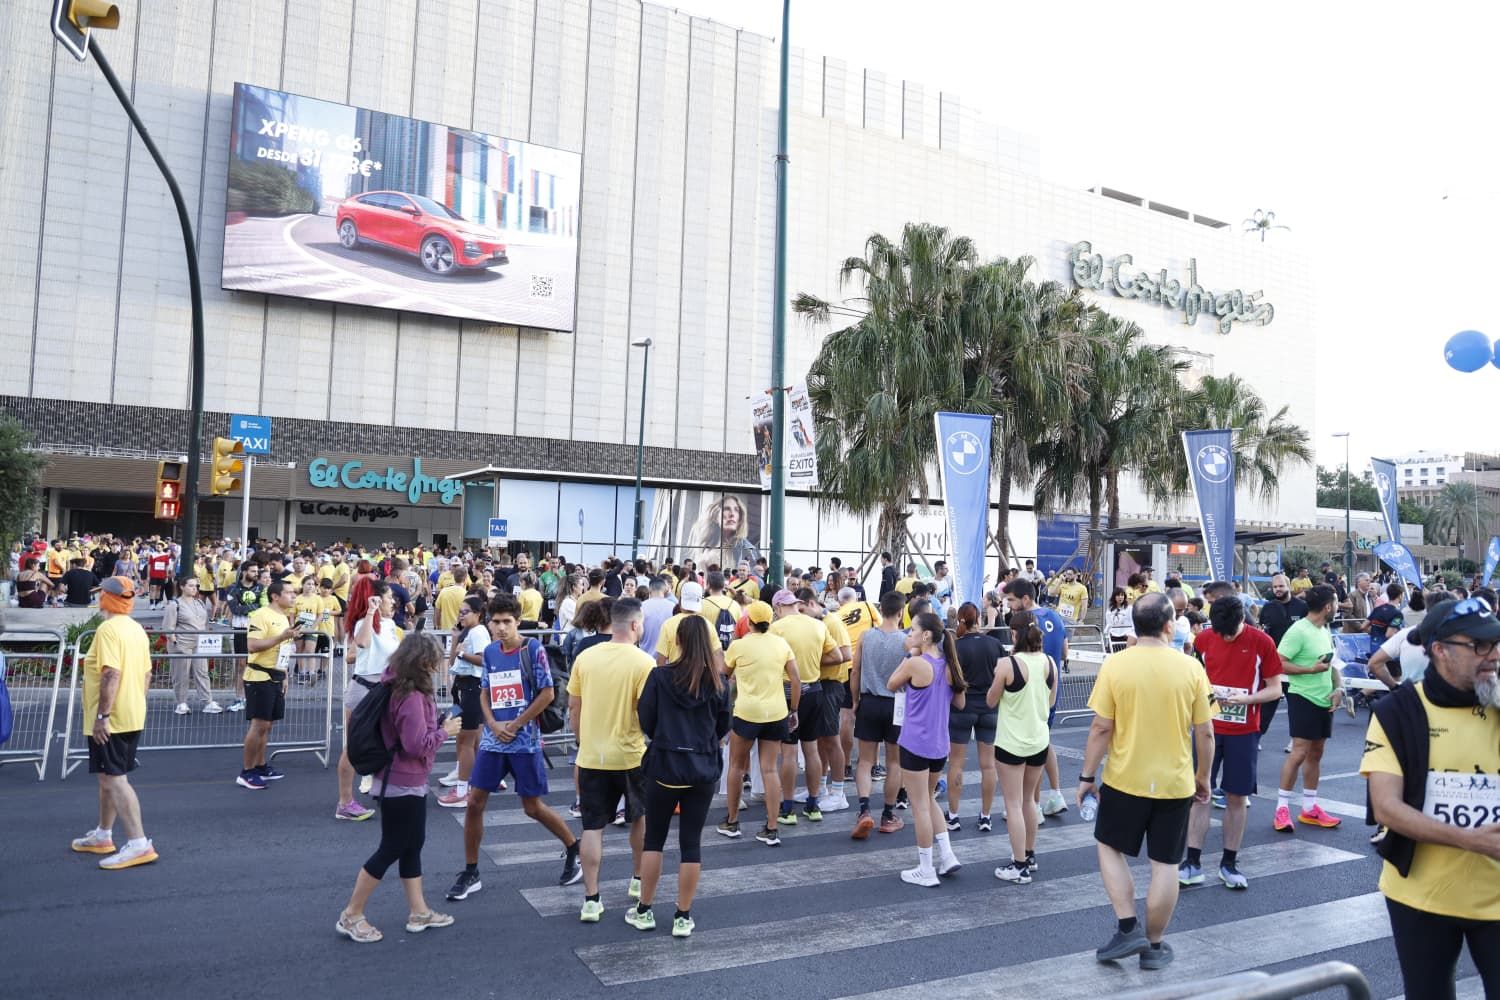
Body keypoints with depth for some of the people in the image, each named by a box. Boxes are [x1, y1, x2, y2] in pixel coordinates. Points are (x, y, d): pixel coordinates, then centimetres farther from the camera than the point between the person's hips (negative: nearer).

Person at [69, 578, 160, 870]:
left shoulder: (108, 629, -16)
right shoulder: (137, 629, 11)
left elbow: (111, 674, -25)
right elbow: (146, 674, 15)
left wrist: (102, 715, -24)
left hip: (111, 720, -9)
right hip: (133, 716, 9)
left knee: (113, 779, -9)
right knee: (109, 776, 21)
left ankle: (139, 844, -14)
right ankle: (103, 836, 33)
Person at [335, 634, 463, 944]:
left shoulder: (398, 688, 4)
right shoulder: (411, 697, -25)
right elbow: (418, 744, -27)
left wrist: (437, 725, 3)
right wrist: (445, 731, -14)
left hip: (408, 782, 10)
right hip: (402, 785, -10)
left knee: (412, 845, 16)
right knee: (391, 849, 2)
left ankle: (419, 912, 27)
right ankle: (351, 916, 14)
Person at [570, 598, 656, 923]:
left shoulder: (585, 657, -1)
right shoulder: (643, 662, -14)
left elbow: (573, 706, 5)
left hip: (591, 756, 2)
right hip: (630, 756, -2)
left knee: (593, 827, 8)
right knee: (640, 818, 22)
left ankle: (591, 899, 8)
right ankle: (638, 880, 35)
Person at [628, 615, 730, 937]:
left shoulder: (660, 676, -10)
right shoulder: (717, 681, -3)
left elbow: (645, 720, -2)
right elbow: (723, 727, 6)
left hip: (664, 766, -2)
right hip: (704, 770, 2)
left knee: (653, 839, 13)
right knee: (691, 843, 9)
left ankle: (644, 911, 21)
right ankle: (683, 917, 15)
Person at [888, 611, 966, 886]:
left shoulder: (916, 663, -18)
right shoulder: (949, 665, 2)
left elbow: (891, 685, -1)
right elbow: (959, 703, 13)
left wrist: (909, 657, 1)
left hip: (915, 744, -7)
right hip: (939, 746, 7)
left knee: (920, 806, 3)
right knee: (929, 800, 24)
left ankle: (926, 871, 11)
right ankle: (946, 856, 20)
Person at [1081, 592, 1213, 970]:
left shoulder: (1115, 665, -12)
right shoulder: (1191, 667, -7)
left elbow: (1101, 729, -10)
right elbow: (1205, 733, -2)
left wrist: (1087, 775, 1)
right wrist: (1203, 777, 13)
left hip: (1124, 780, -1)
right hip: (1174, 783, 1)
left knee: (1110, 846, 19)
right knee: (1165, 864, 12)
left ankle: (1128, 929, 12)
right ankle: (1153, 946, 22)